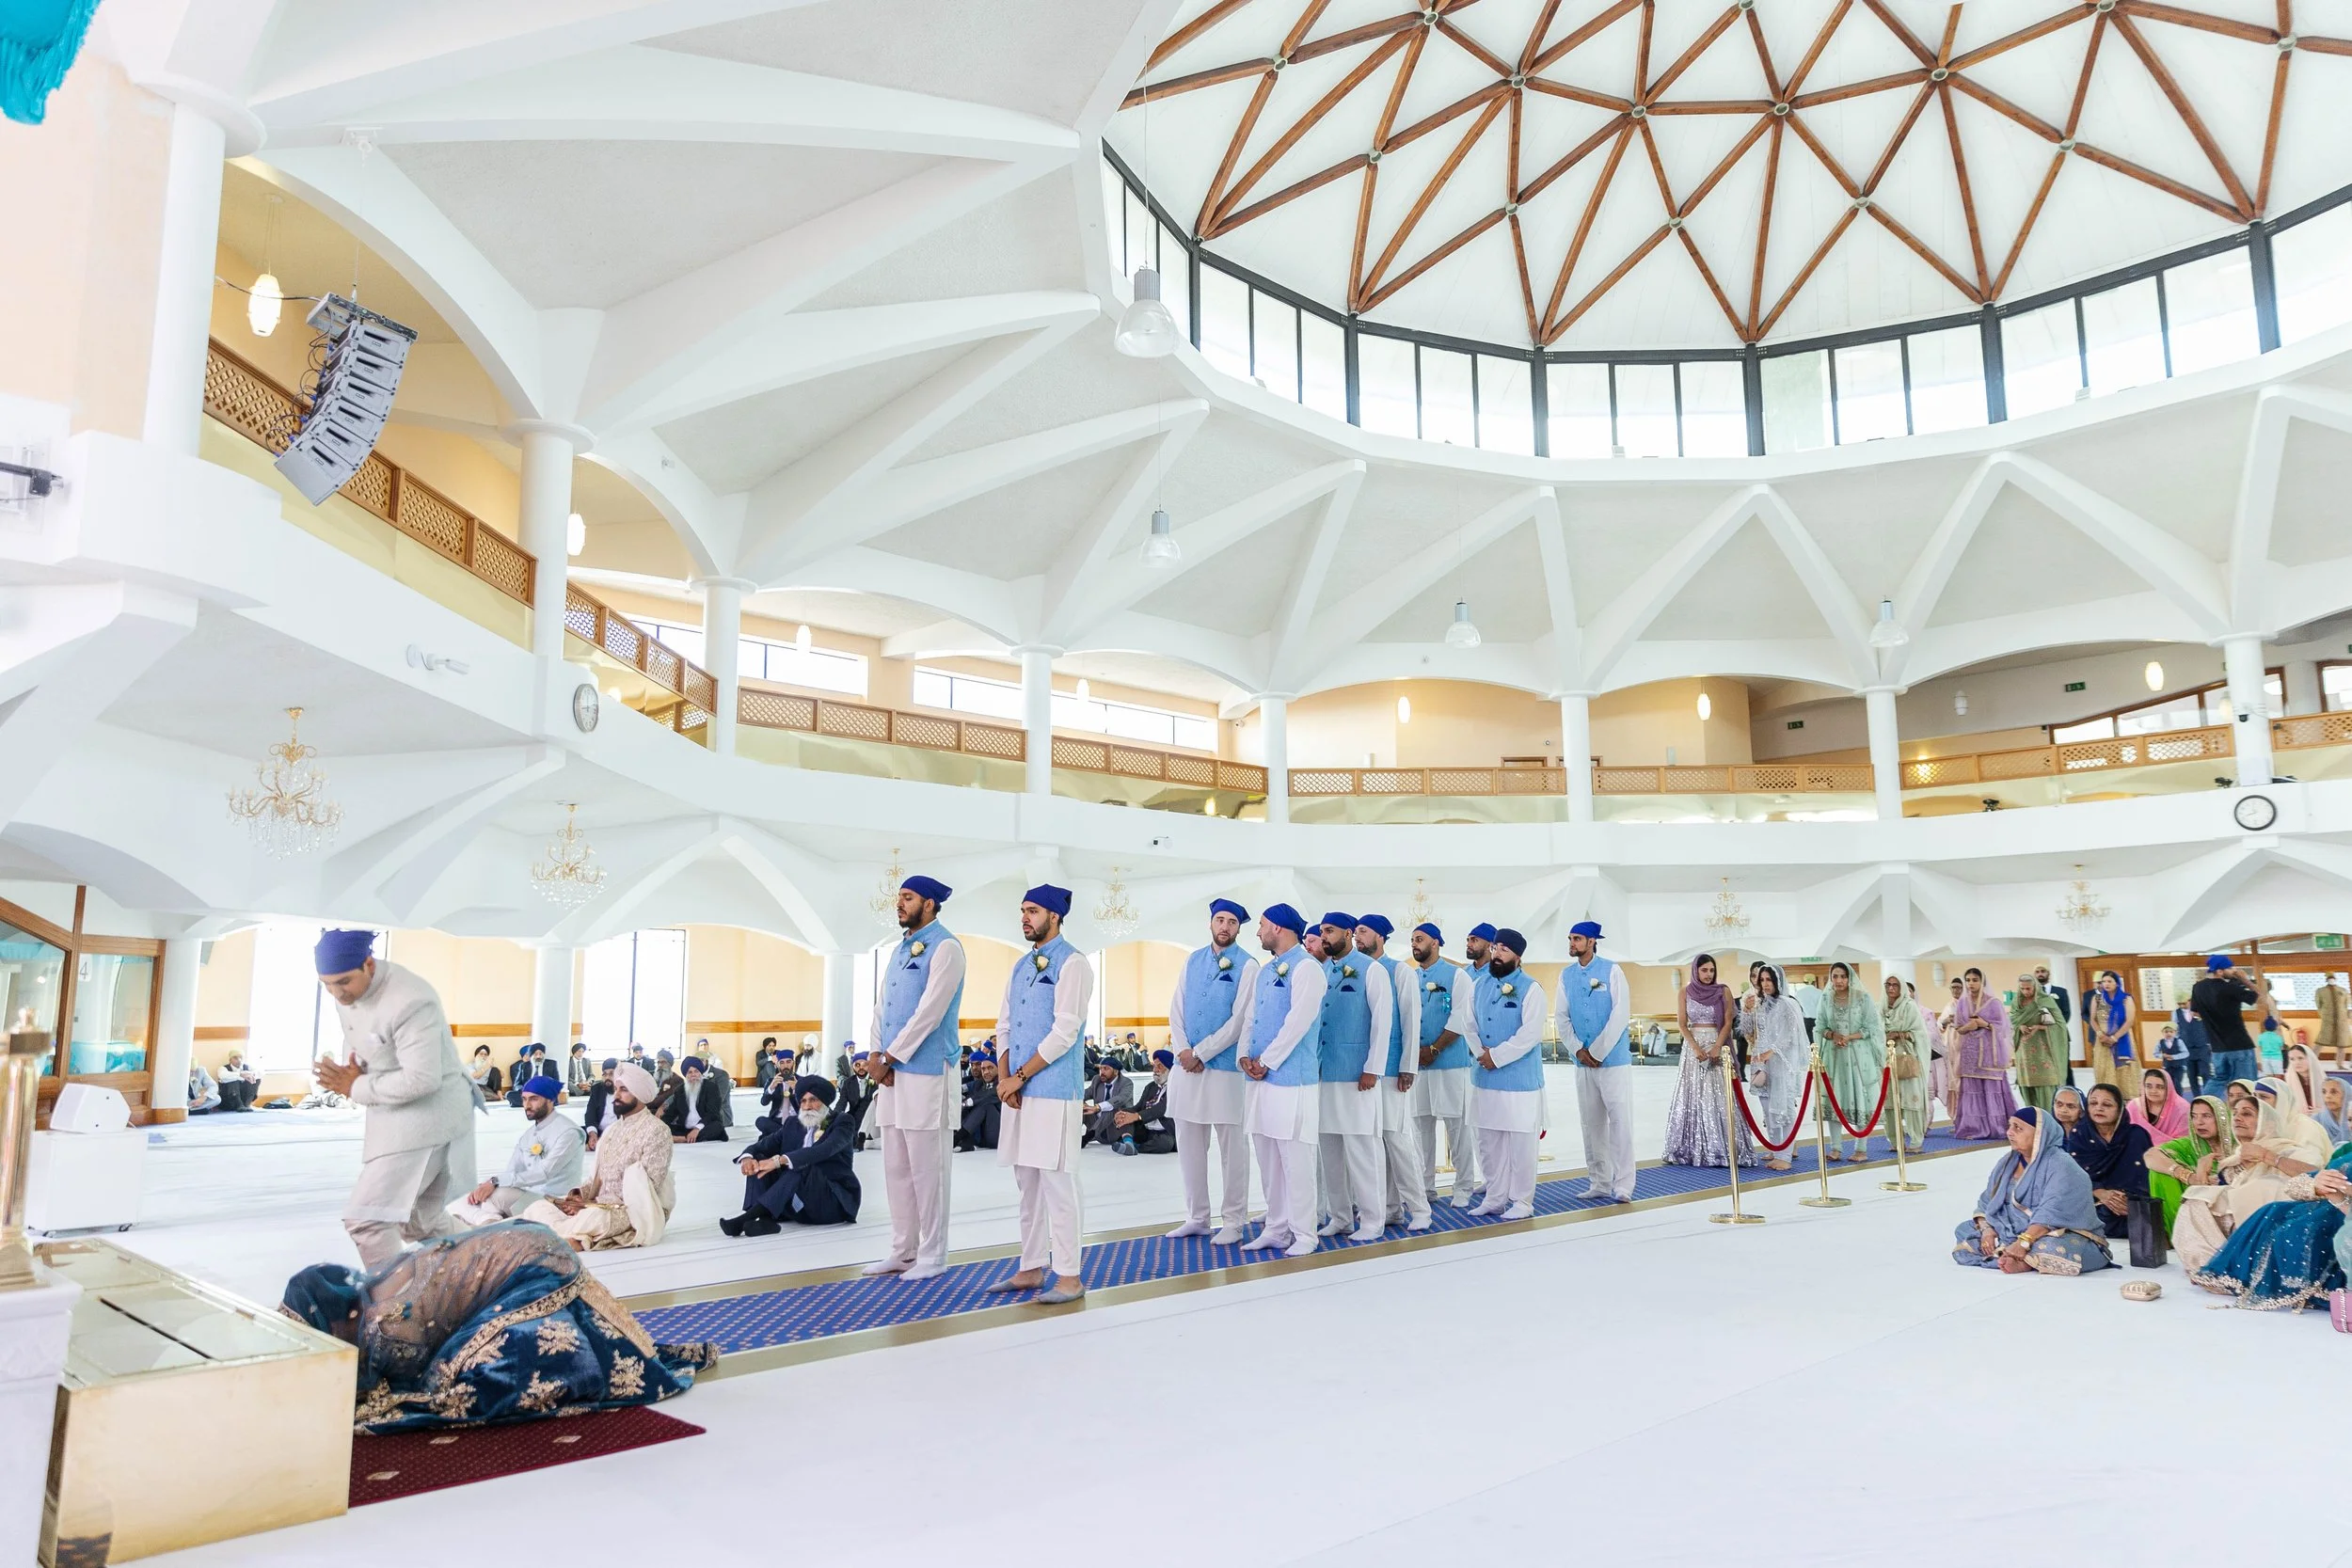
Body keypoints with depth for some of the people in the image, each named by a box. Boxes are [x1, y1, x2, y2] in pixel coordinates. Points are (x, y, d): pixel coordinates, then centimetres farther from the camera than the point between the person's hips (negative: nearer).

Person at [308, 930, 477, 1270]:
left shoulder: (410, 1002, -29)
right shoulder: (347, 990, -1)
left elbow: (422, 1080, -30)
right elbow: (354, 1041, 16)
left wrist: (357, 1088, -19)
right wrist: (348, 1073, -6)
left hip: (428, 1116, -10)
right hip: (393, 1115, 10)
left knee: (365, 1217, -12)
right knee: (422, 1221, 19)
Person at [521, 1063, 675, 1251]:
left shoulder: (656, 1130, -11)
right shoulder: (612, 1129, 16)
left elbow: (644, 1188, -16)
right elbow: (599, 1176, 19)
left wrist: (592, 1204, -18)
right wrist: (580, 1193, -4)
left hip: (637, 1211, -9)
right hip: (600, 1205, 9)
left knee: (593, 1218, -40)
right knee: (539, 1208, -10)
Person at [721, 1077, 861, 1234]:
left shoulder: (842, 1124, -5)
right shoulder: (793, 1124, 12)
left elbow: (823, 1151, -25)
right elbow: (763, 1145, 3)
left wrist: (780, 1160, -36)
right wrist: (747, 1157, -22)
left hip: (836, 1202, -5)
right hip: (800, 1205, 6)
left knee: (801, 1166, -32)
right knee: (758, 1162, -11)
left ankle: (747, 1218, -42)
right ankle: (766, 1219, -35)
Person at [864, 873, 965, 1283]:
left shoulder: (944, 948, -9)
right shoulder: (899, 950, 16)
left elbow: (929, 1012, -15)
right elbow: (880, 1006, 16)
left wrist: (889, 1058, -13)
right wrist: (874, 1054, 0)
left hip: (926, 1073, -8)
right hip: (892, 1072, 8)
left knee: (926, 1168, -2)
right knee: (896, 1167, 12)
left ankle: (932, 1256, 7)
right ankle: (903, 1251, 21)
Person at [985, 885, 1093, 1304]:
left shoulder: (1072, 963, -8)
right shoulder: (1020, 966, 16)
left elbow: (1064, 1033, -15)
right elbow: (1004, 1026, 15)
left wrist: (1020, 1077, -13)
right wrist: (1004, 1078, 0)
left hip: (1053, 1092, -8)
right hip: (1018, 1090, 8)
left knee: (1056, 1183, -4)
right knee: (1027, 1182, 13)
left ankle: (1069, 1277, 3)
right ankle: (1031, 1269, 23)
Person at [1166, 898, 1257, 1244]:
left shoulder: (1247, 966, -4)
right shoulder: (1192, 960, 12)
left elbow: (1239, 1020, -11)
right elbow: (1176, 1008, 10)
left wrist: (1200, 1053, -12)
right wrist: (1182, 1049, -6)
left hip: (1225, 1067, -5)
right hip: (1185, 1066, 5)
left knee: (1232, 1148, 2)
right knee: (1189, 1146, 11)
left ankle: (1233, 1222, 11)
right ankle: (1196, 1218, 22)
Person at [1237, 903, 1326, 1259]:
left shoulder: (1306, 968, -9)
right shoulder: (1265, 969, 17)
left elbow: (1298, 1022, -17)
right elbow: (1250, 1017, 15)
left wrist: (1266, 1061, -14)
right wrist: (1245, 1055, -1)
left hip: (1292, 1079, -8)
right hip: (1261, 1079, 9)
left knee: (1295, 1160, -4)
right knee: (1268, 1158, 13)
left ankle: (1303, 1234, 6)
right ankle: (1276, 1228, 22)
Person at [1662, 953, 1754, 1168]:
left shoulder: (1724, 991, 2)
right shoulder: (1685, 993, 4)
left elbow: (1728, 1022, -2)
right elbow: (1682, 1024, 1)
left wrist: (1717, 1047, -14)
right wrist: (1696, 1048, -12)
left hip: (1719, 1047, -1)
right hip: (1693, 1046, 1)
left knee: (1721, 1098, -5)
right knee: (1693, 1096, 0)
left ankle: (1725, 1148, -4)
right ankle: (1692, 1148, 3)